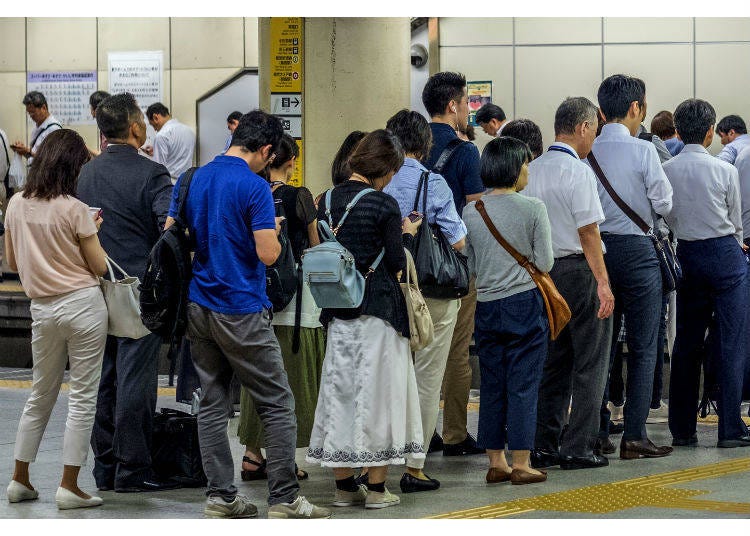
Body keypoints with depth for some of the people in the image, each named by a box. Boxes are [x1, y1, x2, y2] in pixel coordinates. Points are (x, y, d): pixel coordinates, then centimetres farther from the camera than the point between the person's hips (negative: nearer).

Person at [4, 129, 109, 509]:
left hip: (42, 308, 5)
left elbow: (13, 263, 12)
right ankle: (69, 487, 1)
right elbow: (100, 267, -7)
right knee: (82, 398, 2)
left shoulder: (16, 205, 3)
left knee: (40, 396, 18)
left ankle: (20, 480, 21)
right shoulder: (74, 209, -13)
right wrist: (93, 231, 7)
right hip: (83, 306, -5)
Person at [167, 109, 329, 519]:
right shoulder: (254, 187, -14)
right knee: (277, 405, 0)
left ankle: (220, 496, 10)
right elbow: (268, 254, -18)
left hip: (198, 306, 7)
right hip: (242, 312, -7)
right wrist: (273, 232, 2)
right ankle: (284, 499, -1)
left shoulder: (191, 180, 7)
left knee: (212, 403, 10)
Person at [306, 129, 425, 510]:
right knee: (376, 390, 2)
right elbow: (397, 262, -10)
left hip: (338, 308, 5)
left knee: (340, 388, 10)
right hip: (379, 307, -5)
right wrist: (407, 234, 7)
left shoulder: (328, 201, 4)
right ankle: (376, 488, 4)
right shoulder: (384, 205, -12)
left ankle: (343, 485, 13)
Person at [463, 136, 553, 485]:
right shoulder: (532, 209, -9)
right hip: (526, 304, -4)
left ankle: (496, 462, 13)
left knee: (491, 385, 10)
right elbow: (545, 263, -7)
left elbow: (470, 264, 9)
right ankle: (520, 465, 0)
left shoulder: (471, 211, 2)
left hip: (486, 306, 4)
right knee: (523, 384, 0)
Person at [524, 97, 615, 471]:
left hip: (542, 269, 7)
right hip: (578, 270, -7)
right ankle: (578, 449, -1)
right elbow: (588, 232, -16)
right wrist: (603, 282, -14)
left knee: (553, 360, 13)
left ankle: (543, 446, 13)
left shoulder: (531, 171, 7)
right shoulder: (578, 172, -14)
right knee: (589, 363, 1)